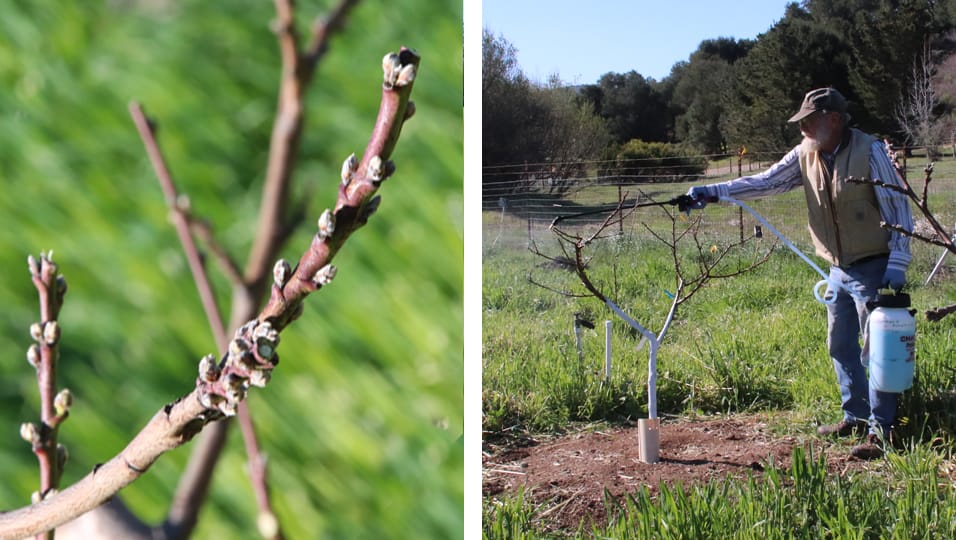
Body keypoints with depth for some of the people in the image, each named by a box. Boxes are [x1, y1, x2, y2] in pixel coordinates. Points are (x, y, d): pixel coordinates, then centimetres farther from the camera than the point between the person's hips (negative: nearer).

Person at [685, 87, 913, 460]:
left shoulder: (870, 152, -15)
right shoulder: (805, 154, 2)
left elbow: (898, 208, -13)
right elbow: (765, 182, 2)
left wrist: (896, 264, -18)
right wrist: (712, 193, -9)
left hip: (873, 269, -7)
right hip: (838, 270, 7)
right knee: (840, 347, 14)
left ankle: (881, 430, 0)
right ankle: (856, 417, 28)